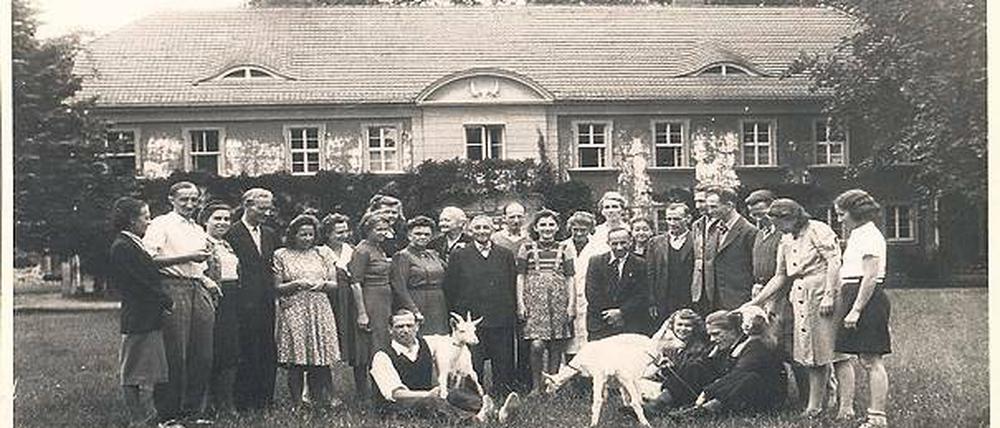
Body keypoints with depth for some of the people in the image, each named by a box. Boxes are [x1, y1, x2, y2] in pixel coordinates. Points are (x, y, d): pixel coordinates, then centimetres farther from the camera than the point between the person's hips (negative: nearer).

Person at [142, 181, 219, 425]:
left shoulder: (199, 230, 23)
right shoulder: (161, 225, 0)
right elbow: (151, 259, -13)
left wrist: (206, 281, 14)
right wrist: (188, 257, -16)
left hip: (198, 290, 7)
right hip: (173, 288, -7)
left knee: (203, 356, 5)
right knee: (174, 356, -7)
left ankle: (194, 411, 14)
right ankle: (168, 414, 1)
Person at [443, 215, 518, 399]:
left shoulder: (506, 255, 11)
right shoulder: (459, 255, 5)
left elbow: (514, 287, 11)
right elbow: (449, 288, 4)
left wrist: (512, 314, 4)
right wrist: (457, 317, -1)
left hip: (502, 321, 2)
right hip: (470, 321, -2)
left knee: (504, 367, 5)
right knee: (473, 367, -1)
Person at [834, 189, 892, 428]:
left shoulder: (869, 235, -12)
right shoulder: (858, 235, 19)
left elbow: (870, 277, -18)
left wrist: (856, 310, -20)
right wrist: (852, 307, 17)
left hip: (867, 300, -10)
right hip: (858, 300, 10)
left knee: (871, 361, -8)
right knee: (867, 361, 10)